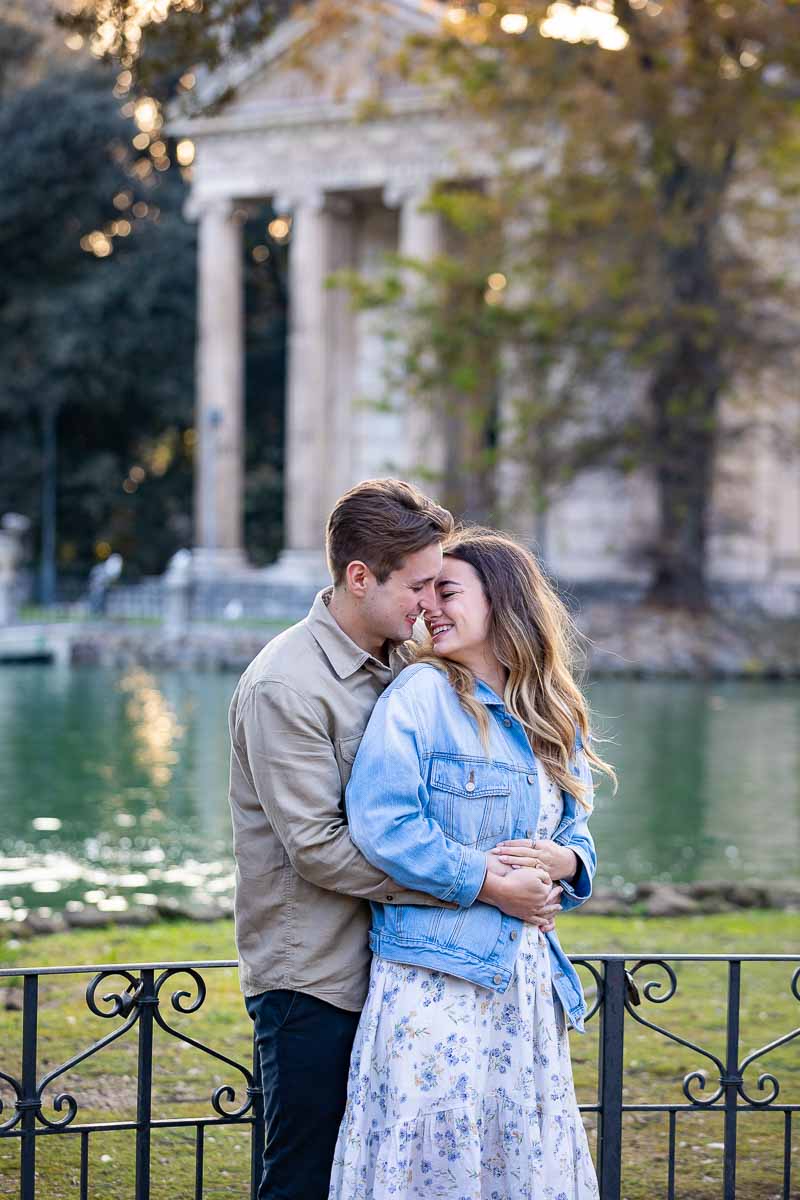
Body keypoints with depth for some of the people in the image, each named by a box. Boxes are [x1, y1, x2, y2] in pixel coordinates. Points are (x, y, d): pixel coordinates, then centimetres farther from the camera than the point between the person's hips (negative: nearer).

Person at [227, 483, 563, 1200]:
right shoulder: (285, 686, -15)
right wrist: (477, 883, -20)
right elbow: (318, 847, -19)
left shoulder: (394, 668, 11)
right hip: (311, 976, -7)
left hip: (383, 969, 8)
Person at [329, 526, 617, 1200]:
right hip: (435, 981, -6)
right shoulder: (421, 694, -4)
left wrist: (566, 862, -4)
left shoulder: (553, 721, 14)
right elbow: (381, 823, -15)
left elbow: (577, 836, 20)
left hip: (526, 982, 6)